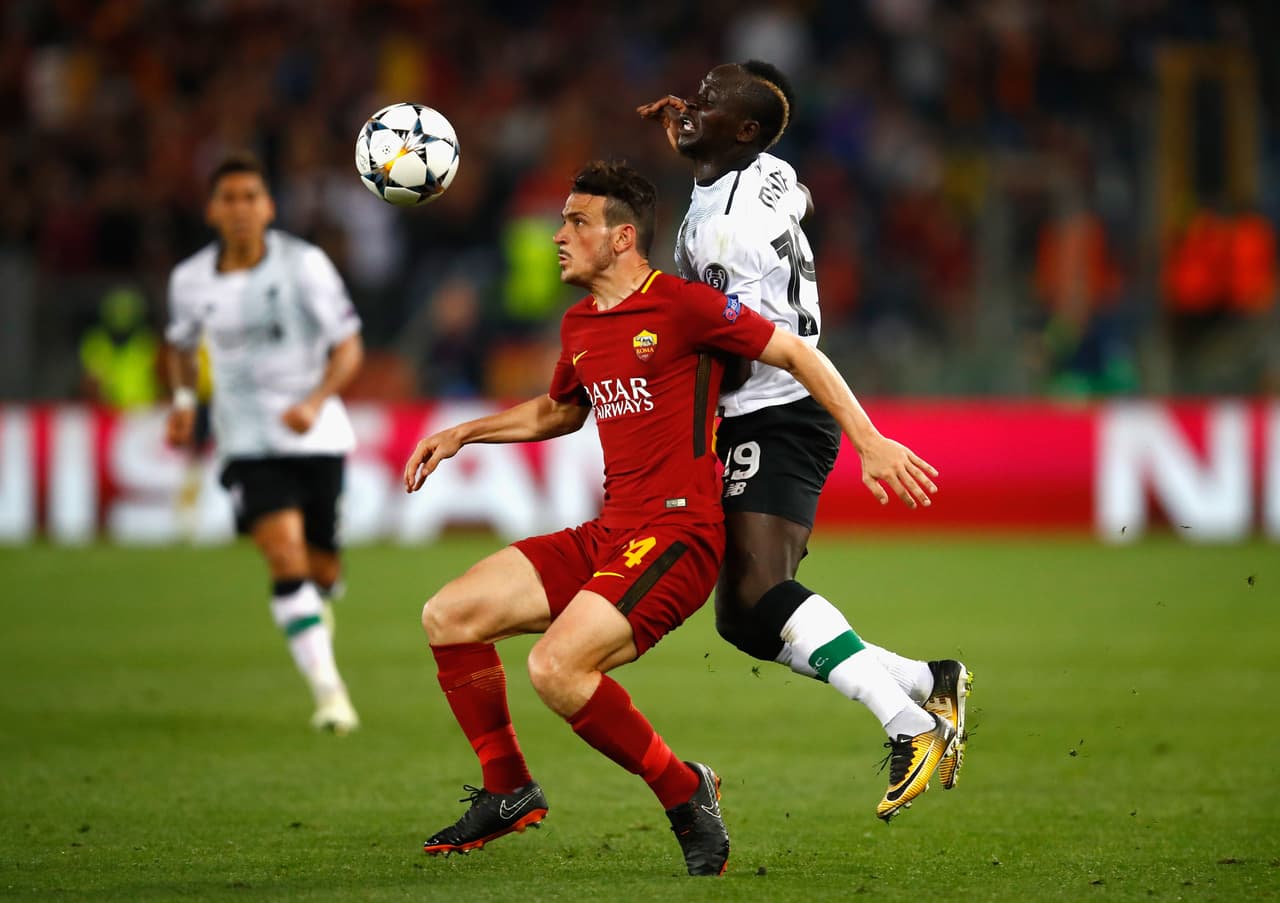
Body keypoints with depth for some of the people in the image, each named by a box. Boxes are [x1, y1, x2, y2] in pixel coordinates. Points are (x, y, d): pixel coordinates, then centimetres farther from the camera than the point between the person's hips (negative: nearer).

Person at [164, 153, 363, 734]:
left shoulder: (304, 265, -9)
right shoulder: (190, 279, 0)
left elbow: (348, 347, -7)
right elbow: (181, 343, 20)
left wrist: (315, 402, -23)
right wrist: (183, 399, 2)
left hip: (316, 437, 0)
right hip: (248, 441, 0)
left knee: (321, 569, 7)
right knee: (284, 553, -21)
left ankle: (313, 612, 47)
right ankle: (328, 691, -22)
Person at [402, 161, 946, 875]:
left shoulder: (682, 305, -9)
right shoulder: (579, 325, 16)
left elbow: (797, 354, -4)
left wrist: (871, 441, -11)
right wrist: (461, 435, 30)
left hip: (678, 534, -8)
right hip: (608, 534, 8)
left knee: (557, 668, -27)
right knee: (448, 617, 1)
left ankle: (686, 793, -8)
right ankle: (508, 790, 14)